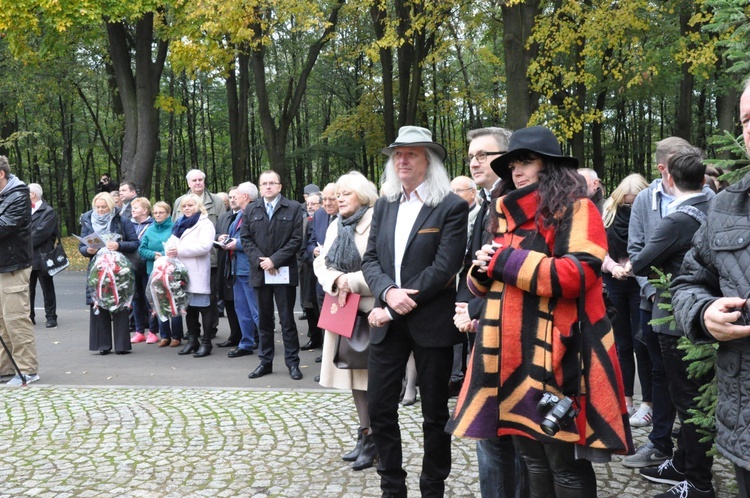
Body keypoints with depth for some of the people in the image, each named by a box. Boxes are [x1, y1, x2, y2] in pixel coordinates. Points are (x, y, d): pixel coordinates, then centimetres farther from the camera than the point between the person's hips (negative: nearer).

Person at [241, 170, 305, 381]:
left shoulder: (294, 208, 1)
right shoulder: (250, 210, 11)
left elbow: (296, 239, -6)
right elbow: (245, 239, 6)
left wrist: (274, 260, -13)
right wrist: (259, 261, -9)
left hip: (284, 272, -3)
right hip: (260, 273, 3)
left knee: (287, 319, 2)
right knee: (264, 320, 9)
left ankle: (292, 362, 10)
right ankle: (265, 362, 17)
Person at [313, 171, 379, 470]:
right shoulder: (336, 226, 15)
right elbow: (321, 263, 11)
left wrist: (351, 282, -17)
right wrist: (337, 280, -9)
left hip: (369, 310, -8)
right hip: (342, 310, 8)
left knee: (370, 376, -3)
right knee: (354, 372, 13)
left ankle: (373, 440, 7)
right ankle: (365, 434, 23)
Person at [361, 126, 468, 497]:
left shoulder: (452, 206, -6)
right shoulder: (384, 205, 12)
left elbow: (444, 267, -14)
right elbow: (370, 258, 8)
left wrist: (395, 309, -15)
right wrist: (388, 291, -14)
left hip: (431, 322, -5)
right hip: (388, 322, 5)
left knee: (434, 412, 7)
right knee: (379, 407, 7)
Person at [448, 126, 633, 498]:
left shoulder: (576, 209, -4)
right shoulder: (507, 214, 17)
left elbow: (578, 274, -18)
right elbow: (489, 281, 25)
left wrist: (506, 260, -12)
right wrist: (482, 267, 0)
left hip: (556, 352, -7)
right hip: (513, 352, 7)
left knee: (565, 462, 0)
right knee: (531, 456, 16)